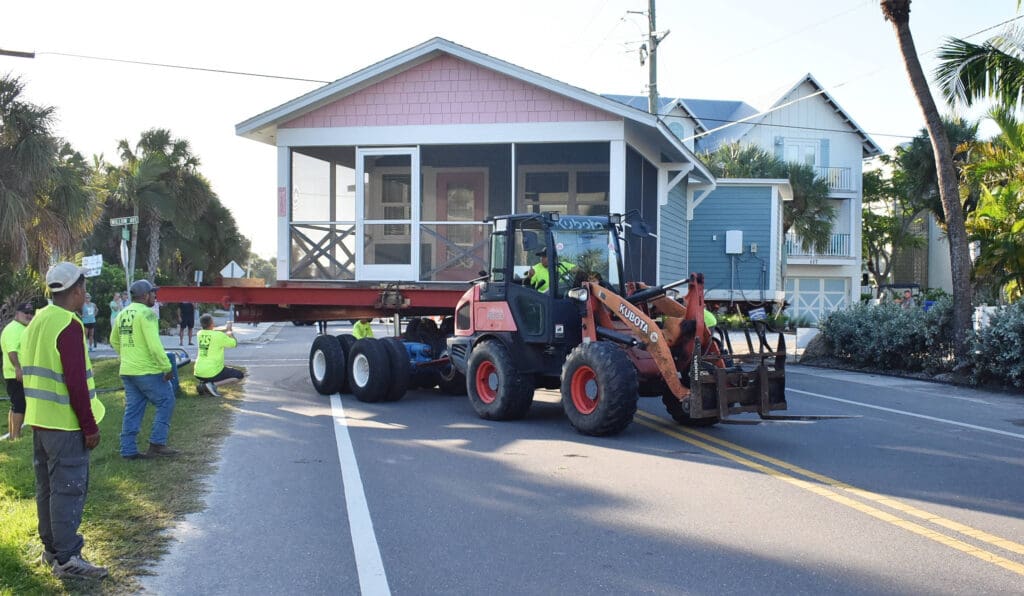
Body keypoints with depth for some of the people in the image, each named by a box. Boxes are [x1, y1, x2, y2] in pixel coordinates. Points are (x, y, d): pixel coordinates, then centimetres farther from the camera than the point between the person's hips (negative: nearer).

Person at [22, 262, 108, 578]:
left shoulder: (37, 321, 12)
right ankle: (66, 558, -1)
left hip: (40, 420, 9)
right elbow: (75, 382, -21)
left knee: (47, 487, 15)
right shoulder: (69, 325, -18)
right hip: (65, 423, -9)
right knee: (69, 489, -4)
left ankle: (51, 549, 24)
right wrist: (90, 426, -16)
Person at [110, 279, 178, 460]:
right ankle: (157, 443, 1)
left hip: (127, 370, 8)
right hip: (148, 371, -8)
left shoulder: (123, 314, 12)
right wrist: (167, 367, -17)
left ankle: (128, 450, 12)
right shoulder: (146, 313, -14)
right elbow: (154, 344, -21)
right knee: (166, 403, 3)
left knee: (133, 409, 12)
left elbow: (114, 341, 22)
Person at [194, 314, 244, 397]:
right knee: (240, 375, 4)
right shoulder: (219, 335, -14)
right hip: (212, 373, -6)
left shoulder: (200, 334, 3)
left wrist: (225, 330, 31)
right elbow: (234, 343, 2)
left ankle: (202, 384, 10)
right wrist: (231, 333, 19)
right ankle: (214, 385, -9)